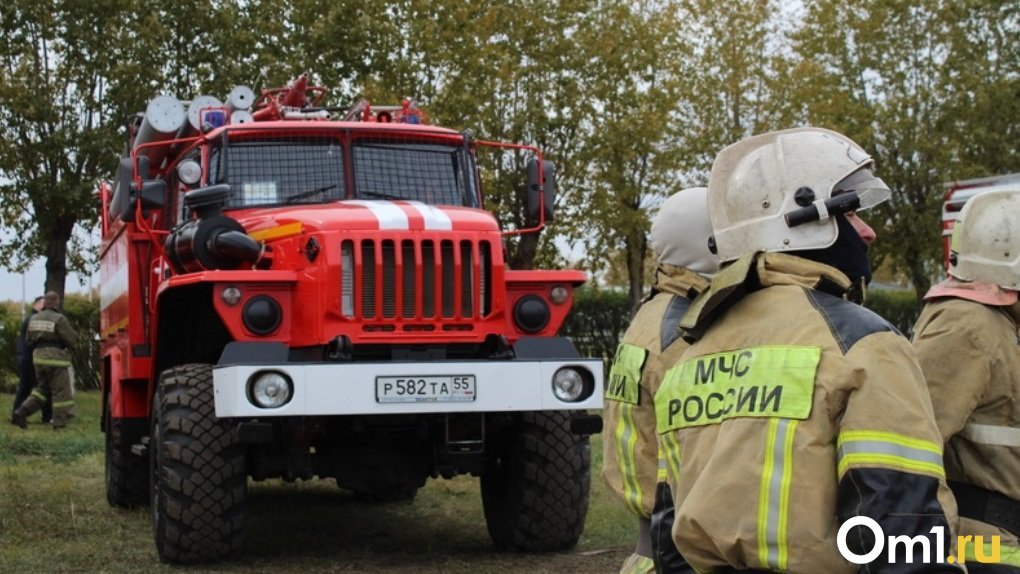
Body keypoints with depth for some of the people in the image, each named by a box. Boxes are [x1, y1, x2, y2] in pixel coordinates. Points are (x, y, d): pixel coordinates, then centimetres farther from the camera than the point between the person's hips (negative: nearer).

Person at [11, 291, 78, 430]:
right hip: (55, 357, -7)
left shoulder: (34, 318, 8)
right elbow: (71, 340, -11)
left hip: (38, 356, 7)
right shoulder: (59, 319, -13)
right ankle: (60, 421, 4)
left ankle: (21, 413, 6)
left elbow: (28, 340, 14)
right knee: (61, 390, 3)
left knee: (42, 388, 19)